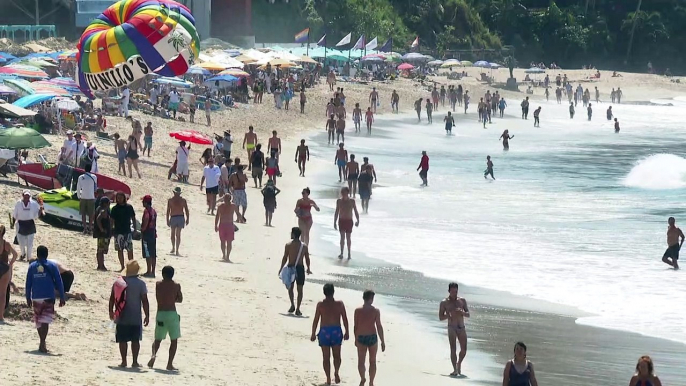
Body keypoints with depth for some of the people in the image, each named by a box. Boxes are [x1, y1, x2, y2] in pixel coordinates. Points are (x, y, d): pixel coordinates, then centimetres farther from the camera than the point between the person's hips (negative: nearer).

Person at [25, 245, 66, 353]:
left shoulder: (32, 266, 7)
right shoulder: (52, 265, 1)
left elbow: (28, 284, 8)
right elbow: (59, 282, -1)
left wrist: (28, 298, 15)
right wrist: (62, 297, 3)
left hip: (36, 298, 3)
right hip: (48, 298, -3)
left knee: (38, 321, 16)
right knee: (46, 320, -8)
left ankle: (42, 343, 23)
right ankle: (42, 344, -23)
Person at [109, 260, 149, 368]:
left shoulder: (118, 282, 0)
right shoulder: (140, 284, -7)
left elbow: (112, 298, 5)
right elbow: (145, 301, -8)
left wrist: (111, 312, 18)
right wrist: (147, 316, -1)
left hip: (121, 318, 2)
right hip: (135, 318, -2)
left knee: (122, 340, 7)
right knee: (135, 340, 5)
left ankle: (124, 361, 6)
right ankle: (135, 362, 5)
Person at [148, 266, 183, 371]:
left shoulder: (158, 284, 1)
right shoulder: (176, 285, -1)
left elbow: (158, 298, 3)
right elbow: (180, 299, 9)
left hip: (160, 314, 2)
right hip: (172, 314, -2)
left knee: (158, 339, 16)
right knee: (174, 340, 9)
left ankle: (154, 355, -13)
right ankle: (169, 364, 2)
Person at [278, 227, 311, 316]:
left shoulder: (288, 245, -7)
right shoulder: (304, 246, -1)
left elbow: (285, 258, -6)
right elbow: (307, 258, 4)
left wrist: (281, 269, 4)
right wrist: (308, 269, 18)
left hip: (290, 268, -1)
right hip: (300, 268, 1)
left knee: (290, 287, 20)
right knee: (300, 289, 6)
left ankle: (292, 305, 12)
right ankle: (297, 309, 2)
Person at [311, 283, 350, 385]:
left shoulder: (320, 304, -6)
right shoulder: (339, 304, -3)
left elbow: (316, 320, -3)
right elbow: (345, 319, 2)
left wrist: (313, 334, 7)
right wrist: (347, 332, 12)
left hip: (324, 331, -1)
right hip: (336, 331, 1)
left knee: (326, 357, 8)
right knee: (337, 356, 16)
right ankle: (336, 373, -7)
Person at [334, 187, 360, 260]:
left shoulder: (352, 201, -5)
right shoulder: (339, 201, -2)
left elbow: (355, 211, -2)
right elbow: (336, 212, 5)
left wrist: (358, 220, -13)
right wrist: (335, 222, 5)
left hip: (349, 221, 0)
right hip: (341, 221, 0)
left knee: (348, 237, 6)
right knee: (342, 237, -6)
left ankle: (349, 253, 18)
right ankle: (341, 253, -1)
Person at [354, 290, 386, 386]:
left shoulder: (358, 311, -3)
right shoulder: (376, 311, -8)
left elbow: (355, 326, 0)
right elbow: (379, 326, -8)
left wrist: (356, 339, 14)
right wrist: (382, 341, -2)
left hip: (361, 338, 1)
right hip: (372, 337, -1)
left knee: (361, 361, 11)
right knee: (372, 361, 11)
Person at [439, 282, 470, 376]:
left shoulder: (462, 301, 11)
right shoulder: (444, 303, 2)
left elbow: (468, 315, 9)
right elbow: (440, 318, 0)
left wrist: (461, 312, -14)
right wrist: (449, 314, -19)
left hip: (461, 328, 3)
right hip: (452, 328, -3)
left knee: (464, 349, 2)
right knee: (453, 349, -13)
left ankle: (459, 363, 30)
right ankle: (455, 370, -11)